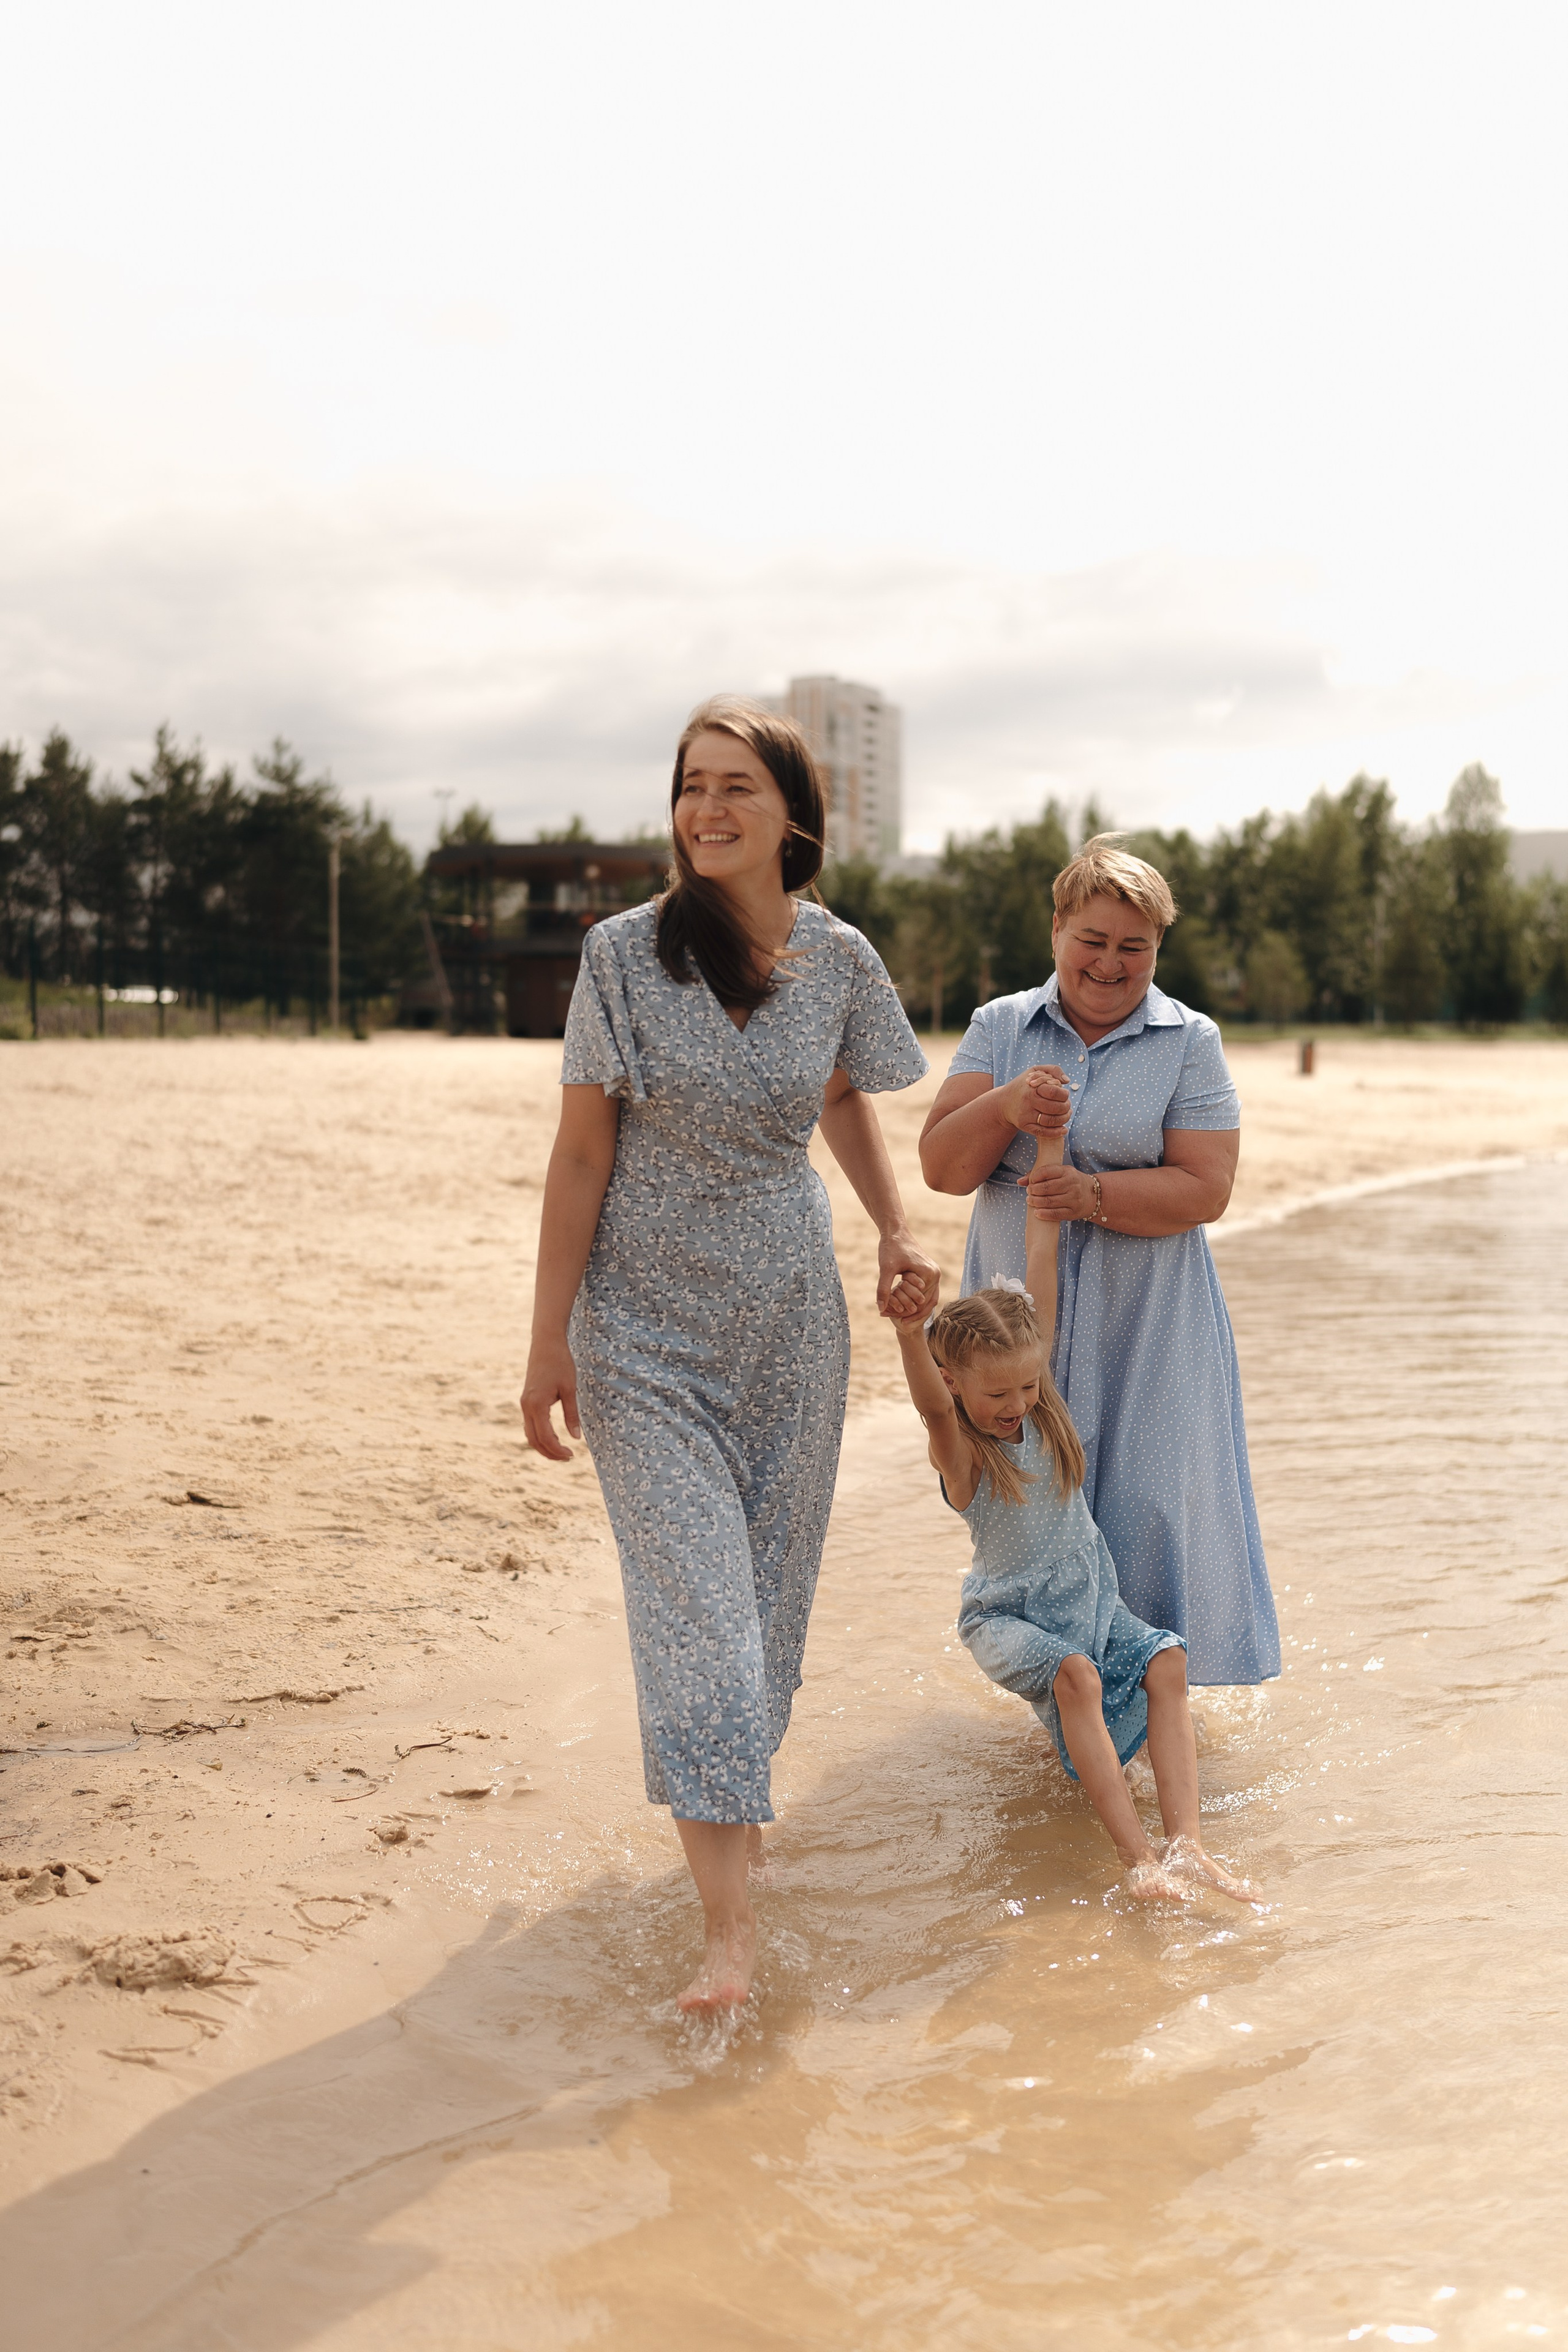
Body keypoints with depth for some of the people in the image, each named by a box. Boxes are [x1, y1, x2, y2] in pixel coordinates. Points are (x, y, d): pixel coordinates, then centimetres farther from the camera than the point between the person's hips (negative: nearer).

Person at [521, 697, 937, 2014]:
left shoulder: (840, 959, -2)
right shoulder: (624, 955, -10)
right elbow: (582, 1153, -8)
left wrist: (898, 1230, 1)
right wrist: (547, 1342, -9)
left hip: (791, 1319, 3)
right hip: (647, 1327, -3)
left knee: (772, 1577, 11)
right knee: (692, 1593, -10)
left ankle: (729, 1790, 38)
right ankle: (731, 1920, -8)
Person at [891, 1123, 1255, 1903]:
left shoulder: (1040, 1407, -5)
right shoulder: (958, 1451, -17)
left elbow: (1042, 1267, -8)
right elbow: (932, 1405, -43)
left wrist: (1050, 1144, -7)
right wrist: (908, 1330, -65)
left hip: (1091, 1600, 5)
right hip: (1006, 1618, -5)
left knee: (1166, 1661, -19)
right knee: (1075, 1672, -31)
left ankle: (1185, 1841, -27)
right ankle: (1137, 1856, -33)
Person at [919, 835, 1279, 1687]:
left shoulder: (1190, 1041, -2)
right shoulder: (999, 1027, 4)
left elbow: (1205, 1190, -9)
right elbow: (941, 1168, -4)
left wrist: (1095, 1194, -24)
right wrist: (1003, 1107, -22)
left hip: (1145, 1325, -2)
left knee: (1144, 1501, 1)